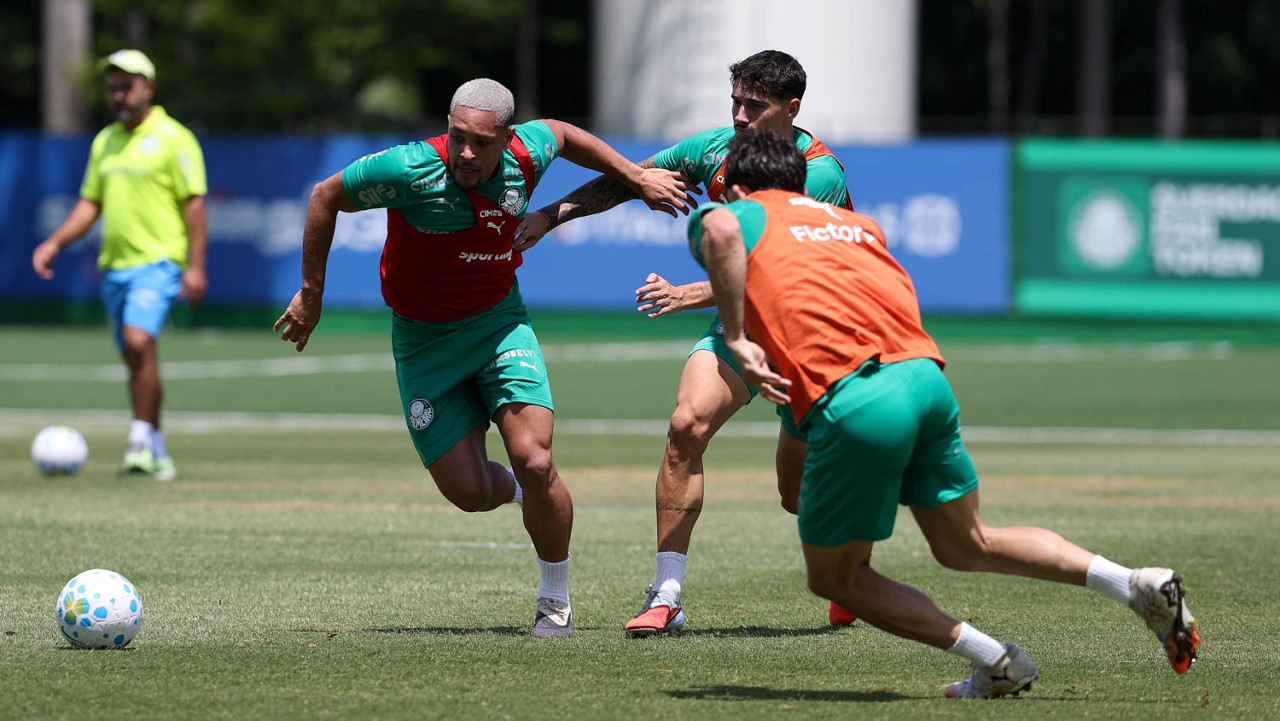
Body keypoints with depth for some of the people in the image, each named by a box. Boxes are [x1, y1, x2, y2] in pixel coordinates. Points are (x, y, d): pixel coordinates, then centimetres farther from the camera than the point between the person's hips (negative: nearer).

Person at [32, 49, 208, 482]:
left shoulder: (172, 138, -4)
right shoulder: (105, 142, 16)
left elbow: (194, 204, -7)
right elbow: (91, 202, 20)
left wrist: (196, 266, -14)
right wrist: (56, 242, 7)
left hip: (157, 262, -7)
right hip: (114, 265, 7)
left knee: (139, 341, -24)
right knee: (134, 357, 8)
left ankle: (141, 442, -20)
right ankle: (158, 456, 15)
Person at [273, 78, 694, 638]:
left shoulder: (524, 157, -13)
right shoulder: (410, 170, -25)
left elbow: (559, 133, 13)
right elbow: (325, 198, -9)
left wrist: (637, 177, 15)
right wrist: (311, 294, -4)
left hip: (500, 324, 2)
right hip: (423, 343, -2)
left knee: (535, 463, -17)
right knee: (469, 491, -8)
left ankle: (556, 600, 5)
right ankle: (516, 489, 32)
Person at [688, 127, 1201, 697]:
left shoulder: (747, 214, 13)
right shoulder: (856, 223, 29)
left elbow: (719, 229, -11)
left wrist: (736, 339, -9)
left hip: (852, 401, -6)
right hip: (927, 377, 6)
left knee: (835, 579, 13)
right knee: (967, 546, 22)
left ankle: (996, 662, 6)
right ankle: (1139, 585, 9)